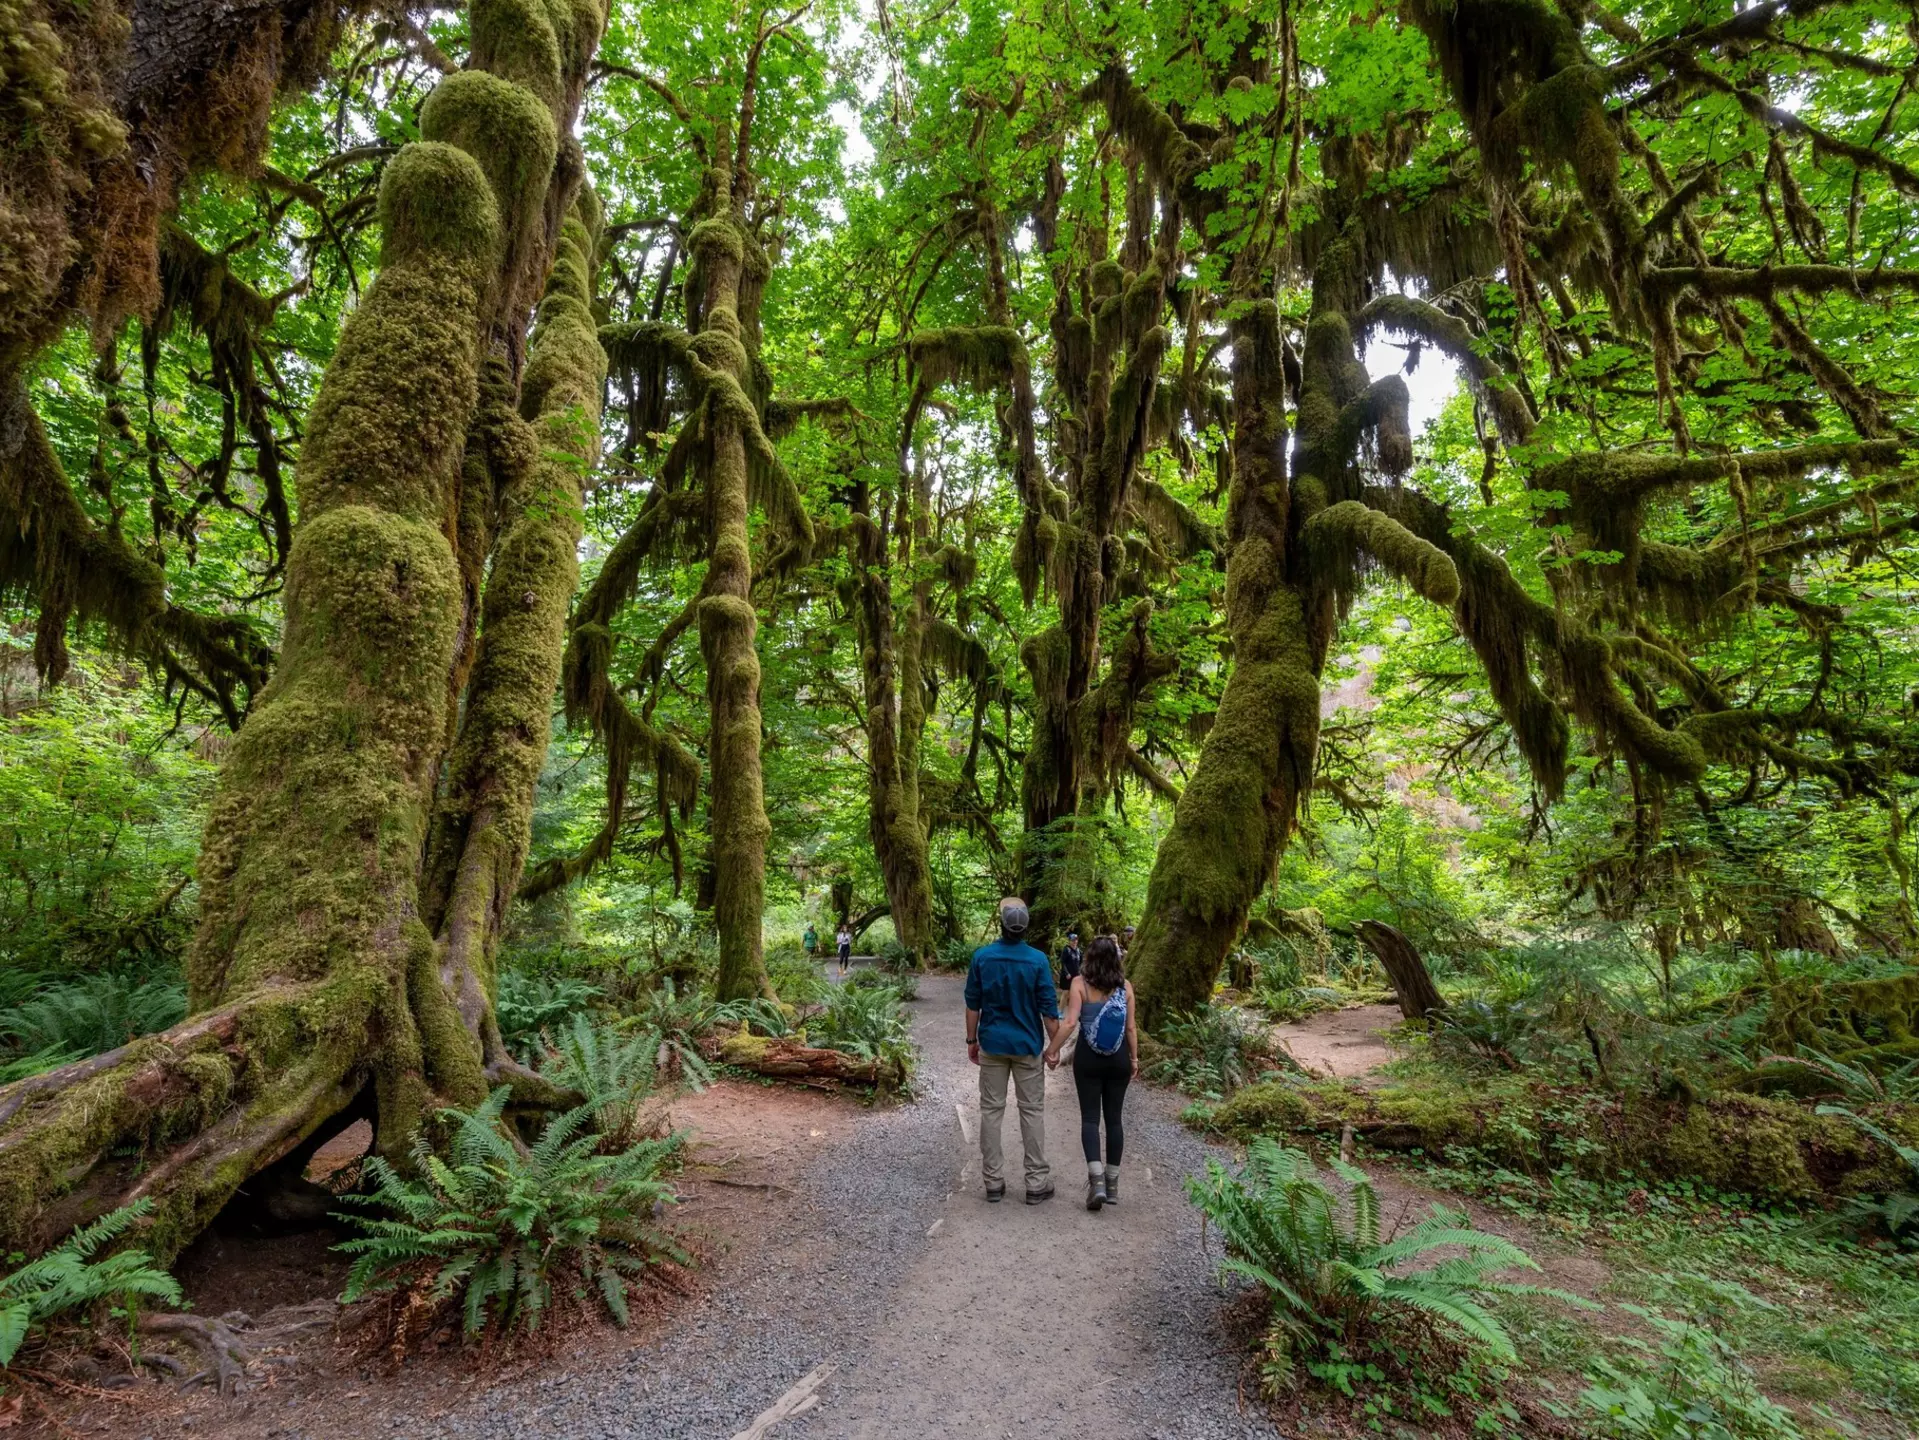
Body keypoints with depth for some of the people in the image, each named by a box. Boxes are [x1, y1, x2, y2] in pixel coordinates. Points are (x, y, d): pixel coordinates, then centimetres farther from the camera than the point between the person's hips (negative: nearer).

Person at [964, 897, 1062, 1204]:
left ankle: (993, 1181, 13)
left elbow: (973, 1004, -1)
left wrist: (972, 1040, 10)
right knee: (1032, 1111, 8)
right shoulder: (1037, 960, -11)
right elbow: (1048, 1009, -8)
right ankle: (1036, 1183, 12)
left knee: (991, 1110, 9)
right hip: (1027, 1045, -1)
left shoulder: (982, 957, -7)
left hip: (992, 1044, 1)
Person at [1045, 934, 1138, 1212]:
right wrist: (1134, 1058, 13)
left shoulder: (1080, 983, -9)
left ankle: (1096, 1179, -9)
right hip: (1118, 1058, 2)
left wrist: (1052, 1051, -7)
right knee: (1114, 1118, 12)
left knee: (1090, 1117, 5)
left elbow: (1070, 1022, -15)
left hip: (1088, 1057, -2)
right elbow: (1131, 1027, 1)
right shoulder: (1125, 986, -2)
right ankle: (1112, 1183, 18)